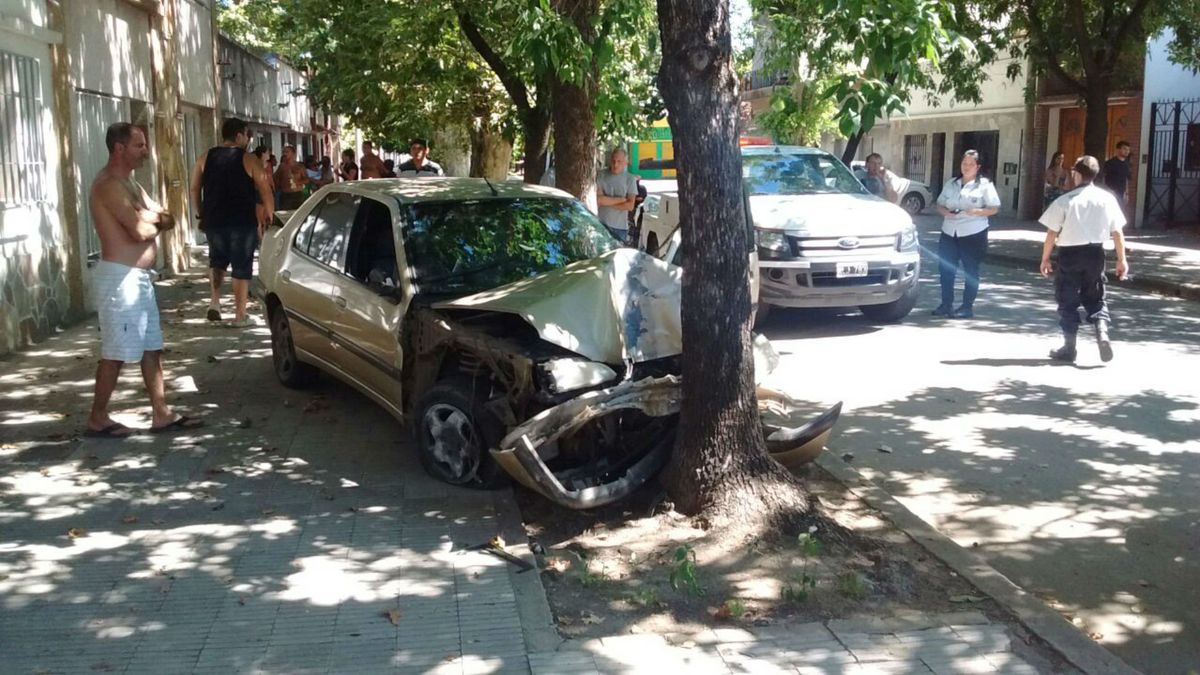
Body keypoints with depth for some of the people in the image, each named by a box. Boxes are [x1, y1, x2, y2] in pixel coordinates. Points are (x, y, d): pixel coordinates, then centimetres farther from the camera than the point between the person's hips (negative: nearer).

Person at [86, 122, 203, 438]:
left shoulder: (129, 183, 17)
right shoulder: (109, 184, -16)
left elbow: (167, 219, 13)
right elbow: (140, 230, -24)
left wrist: (148, 218, -9)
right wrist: (155, 221, -2)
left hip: (139, 278, 10)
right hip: (120, 278, -10)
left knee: (152, 348, 12)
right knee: (115, 353, -3)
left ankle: (161, 414, 18)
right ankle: (97, 420, 8)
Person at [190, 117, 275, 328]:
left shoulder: (205, 158, 8)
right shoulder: (249, 159, -4)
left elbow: (194, 189, 10)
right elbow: (264, 191, -6)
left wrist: (202, 213, 20)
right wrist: (268, 215, 5)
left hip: (213, 219, 4)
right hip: (243, 221, -4)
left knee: (217, 259, 25)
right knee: (242, 266, 3)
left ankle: (214, 301, 9)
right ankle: (240, 316, 4)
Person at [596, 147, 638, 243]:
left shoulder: (630, 179, -1)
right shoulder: (601, 176, 0)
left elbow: (630, 206, -7)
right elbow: (598, 200, -10)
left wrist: (607, 201, -8)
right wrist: (622, 199, -10)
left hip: (620, 227, 0)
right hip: (601, 224, 0)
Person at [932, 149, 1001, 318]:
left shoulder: (984, 185, 1)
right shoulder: (951, 184, 15)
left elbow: (994, 208, -2)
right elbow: (940, 204, 16)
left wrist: (977, 211, -19)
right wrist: (945, 212, -7)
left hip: (973, 233, -4)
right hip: (949, 232, 4)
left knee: (971, 270, 1)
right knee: (945, 268, 2)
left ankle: (968, 306, 8)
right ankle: (946, 304, 13)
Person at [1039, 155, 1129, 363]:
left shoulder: (1065, 200, -10)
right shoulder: (1107, 198, -1)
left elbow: (1052, 233, -8)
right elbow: (1117, 232, 0)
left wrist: (1045, 258, 2)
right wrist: (1121, 259, 8)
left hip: (1070, 253, -3)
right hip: (1095, 252, 3)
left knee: (1068, 301, 8)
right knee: (1095, 297, 18)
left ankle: (1069, 348, 13)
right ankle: (1102, 332, -6)